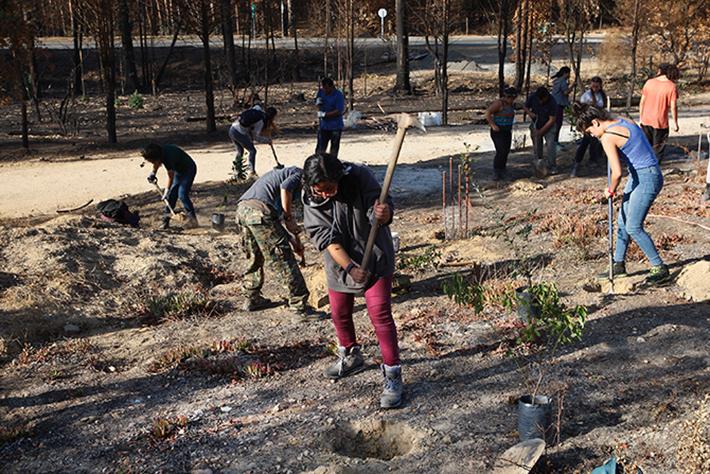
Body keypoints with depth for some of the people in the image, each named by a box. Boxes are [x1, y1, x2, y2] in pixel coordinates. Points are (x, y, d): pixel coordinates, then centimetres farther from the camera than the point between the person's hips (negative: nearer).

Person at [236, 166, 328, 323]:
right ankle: (300, 309, 1)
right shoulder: (300, 174, 10)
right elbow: (285, 187, -13)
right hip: (259, 211, -9)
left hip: (242, 208, 9)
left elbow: (279, 216, 34)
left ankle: (253, 299, 39)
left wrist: (294, 241, 34)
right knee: (284, 262, -3)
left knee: (255, 258, 26)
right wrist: (289, 219, -5)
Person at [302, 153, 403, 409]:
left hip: (375, 256, -4)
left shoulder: (360, 177, -23)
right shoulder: (310, 198, -16)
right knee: (339, 313, 17)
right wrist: (350, 268, -29)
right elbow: (325, 237, -19)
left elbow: (381, 208, -26)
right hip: (340, 261, 4)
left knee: (380, 313, -11)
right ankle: (351, 357, 43)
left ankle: (392, 375, -3)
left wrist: (383, 214, -52)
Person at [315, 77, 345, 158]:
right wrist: (318, 102, -6)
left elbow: (339, 111, -20)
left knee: (334, 151, 7)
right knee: (320, 149, 4)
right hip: (323, 126, 4)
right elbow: (317, 104, 19)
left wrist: (324, 114, -19)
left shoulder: (338, 95, -14)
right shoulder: (321, 92, 4)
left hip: (335, 128, -4)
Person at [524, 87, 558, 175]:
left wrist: (541, 131, -23)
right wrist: (530, 113, -22)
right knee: (537, 146, 7)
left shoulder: (552, 102, -26)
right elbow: (525, 106, 1)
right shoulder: (532, 97, -17)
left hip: (548, 126, -3)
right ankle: (539, 165, 22)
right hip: (536, 125, 3)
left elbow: (552, 120, -22)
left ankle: (552, 166, -3)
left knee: (551, 145, -12)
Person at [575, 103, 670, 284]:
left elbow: (617, 173, -21)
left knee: (633, 228, -3)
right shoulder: (624, 122, 8)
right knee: (623, 221, 15)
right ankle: (618, 265, 27)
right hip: (638, 175, 10)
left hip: (647, 178, -10)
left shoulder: (608, 137, -19)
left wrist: (611, 190, -3)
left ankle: (660, 269, 7)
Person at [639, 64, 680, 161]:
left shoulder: (649, 82, -1)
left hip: (646, 120, 3)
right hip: (661, 123, -3)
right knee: (658, 149, 9)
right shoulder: (672, 87, -10)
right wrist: (675, 123, 0)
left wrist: (641, 118, 14)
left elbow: (642, 102, 3)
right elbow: (673, 107, -10)